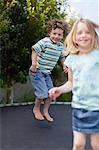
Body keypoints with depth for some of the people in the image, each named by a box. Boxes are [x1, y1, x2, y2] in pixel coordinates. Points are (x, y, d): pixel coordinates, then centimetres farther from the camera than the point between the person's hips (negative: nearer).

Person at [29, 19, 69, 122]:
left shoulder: (61, 46, 3)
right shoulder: (45, 42, -19)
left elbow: (62, 56, 19)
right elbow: (34, 50, -17)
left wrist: (64, 66, 6)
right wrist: (34, 62, -29)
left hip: (47, 73, 8)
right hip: (37, 71, -7)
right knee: (43, 93, -10)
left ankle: (45, 111, 26)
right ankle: (36, 109, 18)